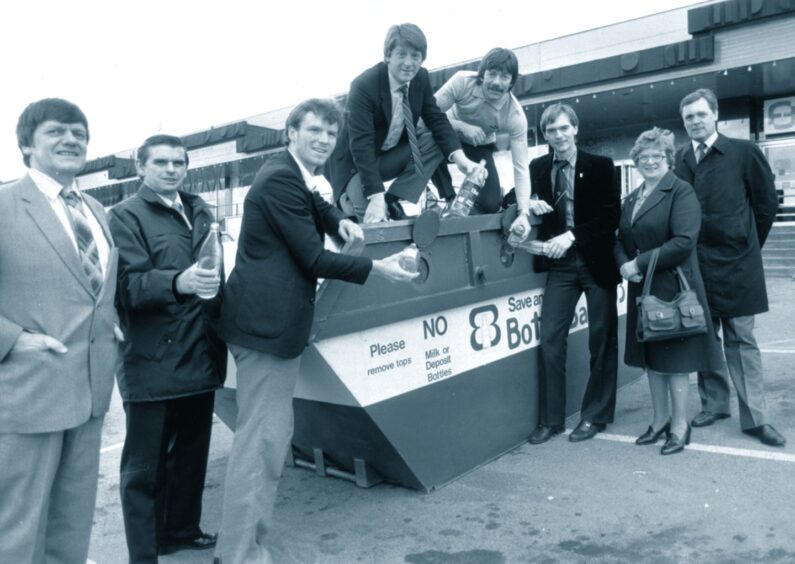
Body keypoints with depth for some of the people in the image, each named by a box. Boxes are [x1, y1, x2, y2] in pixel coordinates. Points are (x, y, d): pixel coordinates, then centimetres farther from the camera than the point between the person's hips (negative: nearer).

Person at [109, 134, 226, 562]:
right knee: (145, 466, 4)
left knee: (192, 452, 18)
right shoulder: (127, 216, -4)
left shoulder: (200, 211, 15)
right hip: (153, 362, -6)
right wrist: (177, 282, -33)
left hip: (199, 356, 7)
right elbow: (128, 284, -17)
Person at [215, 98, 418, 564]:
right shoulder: (280, 178, -15)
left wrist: (340, 221, 14)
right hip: (267, 321, -11)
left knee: (274, 435, 17)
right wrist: (377, 267, -10)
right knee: (261, 439, -6)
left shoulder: (297, 178, 16)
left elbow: (316, 207, 36)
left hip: (276, 319, 11)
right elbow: (314, 258, -17)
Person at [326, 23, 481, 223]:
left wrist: (459, 157, -23)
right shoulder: (363, 86, -26)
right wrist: (376, 197, -39)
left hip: (392, 157, 7)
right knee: (369, 219, -30)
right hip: (355, 162, -7)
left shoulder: (421, 78, -7)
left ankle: (391, 201, -14)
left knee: (437, 142, -16)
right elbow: (360, 146, -31)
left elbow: (437, 120, -4)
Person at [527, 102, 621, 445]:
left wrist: (572, 235, -21)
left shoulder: (600, 166, -3)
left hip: (596, 262, -2)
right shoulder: (537, 168, 5)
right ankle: (550, 419, 8)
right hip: (560, 264, 2)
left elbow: (611, 215, -9)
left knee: (602, 341, 6)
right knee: (550, 339, -3)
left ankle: (595, 416, 20)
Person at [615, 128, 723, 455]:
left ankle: (680, 425, 15)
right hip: (641, 289, 7)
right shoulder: (631, 199, 13)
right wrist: (624, 265, -8)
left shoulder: (681, 192, -9)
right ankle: (660, 420, 26)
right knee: (650, 356, 13)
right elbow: (621, 240, 13)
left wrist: (640, 263, -19)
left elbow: (684, 241, -20)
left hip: (673, 286, -7)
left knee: (674, 357, 2)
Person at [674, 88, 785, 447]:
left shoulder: (743, 152, -2)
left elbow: (767, 202, 3)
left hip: (734, 263, -3)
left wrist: (748, 246, 7)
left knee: (740, 340, 1)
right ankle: (714, 403, 25)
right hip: (695, 265, 3)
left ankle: (754, 417, 9)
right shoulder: (680, 160, 6)